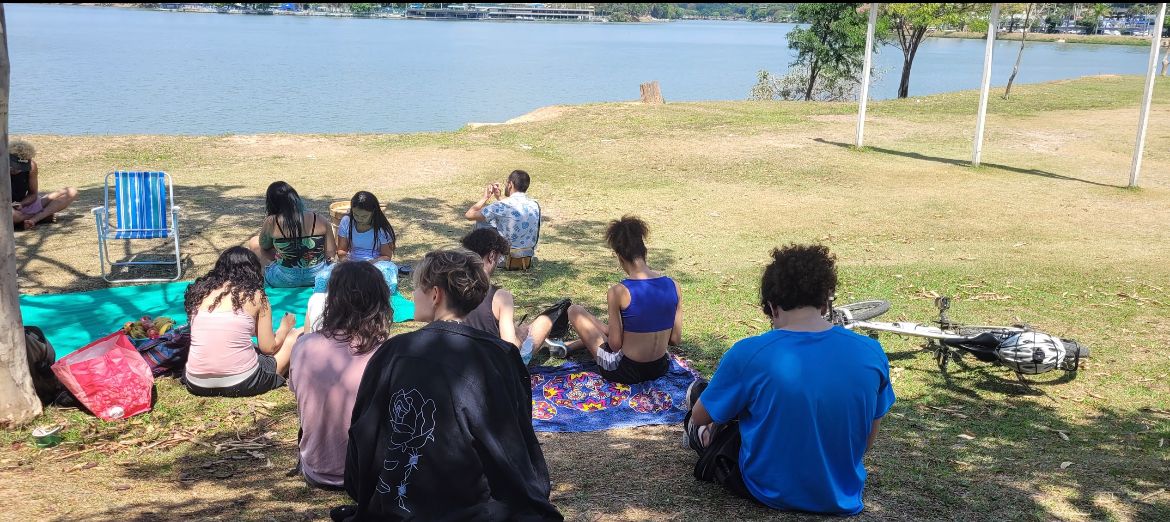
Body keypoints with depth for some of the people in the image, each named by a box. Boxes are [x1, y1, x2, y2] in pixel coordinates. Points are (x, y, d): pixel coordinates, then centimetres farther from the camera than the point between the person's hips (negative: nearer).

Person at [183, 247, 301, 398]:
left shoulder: (200, 290, 10)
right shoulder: (255, 295, 0)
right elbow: (268, 348, 3)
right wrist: (285, 327, 23)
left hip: (196, 384, 4)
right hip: (241, 384, -4)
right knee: (295, 335, 16)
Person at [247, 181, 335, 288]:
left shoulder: (271, 223, -13)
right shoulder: (321, 221, -8)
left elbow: (264, 246, 5)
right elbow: (330, 253, -4)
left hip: (284, 281, -3)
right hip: (317, 276, 3)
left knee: (253, 242, 17)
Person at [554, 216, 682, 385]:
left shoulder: (618, 292, -21)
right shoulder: (673, 286, -8)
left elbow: (615, 345, -14)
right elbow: (676, 339, 0)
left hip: (625, 372, -5)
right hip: (661, 369, 5)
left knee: (575, 311, 12)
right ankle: (569, 346, 50)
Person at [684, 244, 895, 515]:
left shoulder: (747, 354, -22)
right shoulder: (872, 353, -13)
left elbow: (700, 417, -5)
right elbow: (868, 439, 2)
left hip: (771, 493, -3)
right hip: (842, 499, 4)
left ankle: (706, 440, 53)